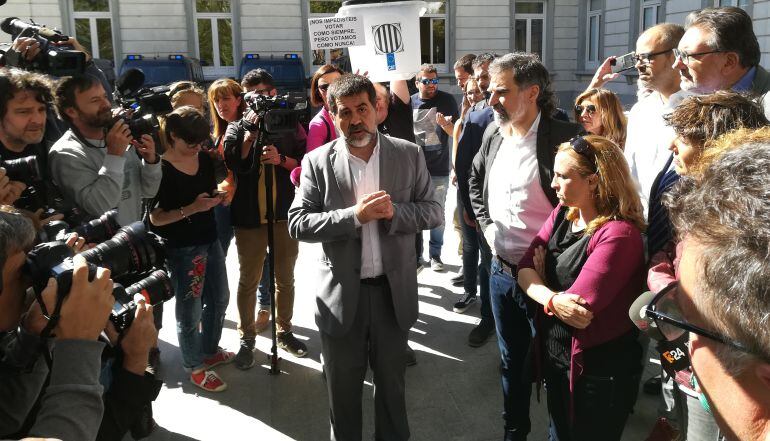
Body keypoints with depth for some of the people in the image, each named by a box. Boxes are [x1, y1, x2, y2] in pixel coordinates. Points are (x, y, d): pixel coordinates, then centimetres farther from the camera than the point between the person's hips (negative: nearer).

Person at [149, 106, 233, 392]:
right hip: (182, 248, -7)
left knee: (219, 298, 20)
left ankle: (210, 351, 41)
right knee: (190, 310, 4)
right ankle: (194, 367, 25)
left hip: (210, 240, 7)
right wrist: (192, 209, -26)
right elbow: (155, 218, -16)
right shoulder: (160, 168, -16)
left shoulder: (205, 159, 2)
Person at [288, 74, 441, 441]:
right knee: (342, 385, 17)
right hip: (341, 293, -1)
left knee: (392, 380, 20)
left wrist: (394, 212, -20)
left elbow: (433, 211, 0)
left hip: (393, 289, 1)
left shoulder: (409, 154, -1)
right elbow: (298, 224, -10)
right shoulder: (317, 162, -5)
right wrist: (354, 215, -23)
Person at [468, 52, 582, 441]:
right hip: (501, 270, 6)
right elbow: (475, 179, 19)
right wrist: (485, 223, 8)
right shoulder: (494, 132, 2)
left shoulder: (564, 138, -18)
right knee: (511, 360, 22)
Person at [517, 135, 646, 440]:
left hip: (598, 371, -7)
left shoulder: (618, 234, -24)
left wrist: (543, 286, -13)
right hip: (553, 356, 7)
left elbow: (581, 312, -29)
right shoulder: (562, 214, 1)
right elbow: (525, 268, -5)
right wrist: (553, 299, -25)